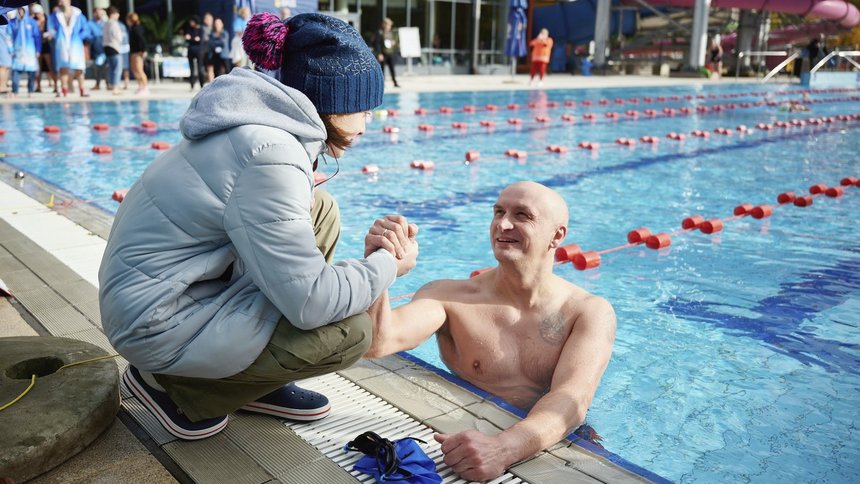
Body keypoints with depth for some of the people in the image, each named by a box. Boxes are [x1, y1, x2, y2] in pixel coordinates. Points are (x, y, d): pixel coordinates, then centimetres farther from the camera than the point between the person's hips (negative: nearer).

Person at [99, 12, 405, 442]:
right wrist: (387, 264, -12)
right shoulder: (269, 156, -27)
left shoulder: (267, 122, -1)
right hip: (158, 325, -9)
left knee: (321, 213, 8)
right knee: (349, 332, -15)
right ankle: (175, 385, 3)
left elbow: (288, 233, 10)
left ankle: (258, 376, 13)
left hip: (185, 282, 9)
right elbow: (310, 302, -26)